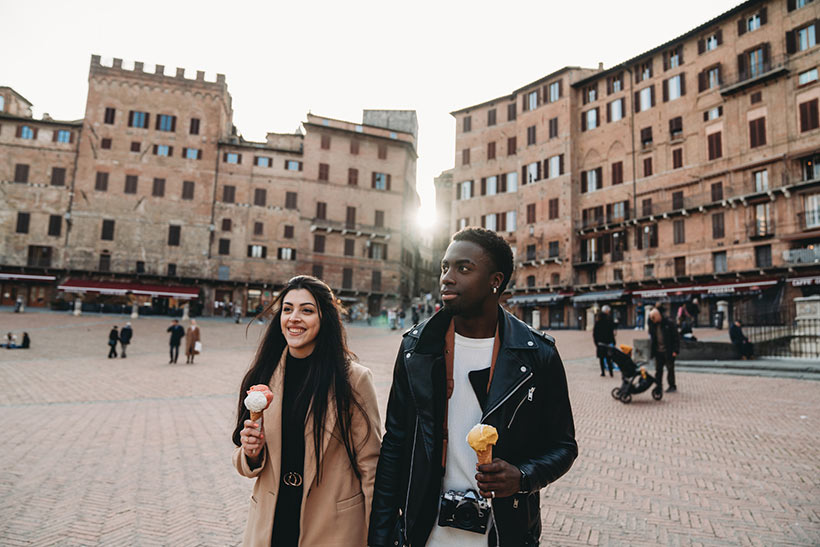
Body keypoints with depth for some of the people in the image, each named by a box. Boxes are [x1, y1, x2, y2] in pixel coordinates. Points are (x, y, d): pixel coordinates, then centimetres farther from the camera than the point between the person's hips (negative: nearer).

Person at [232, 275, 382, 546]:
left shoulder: (354, 379, -15)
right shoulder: (263, 378, -3)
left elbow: (370, 466, -10)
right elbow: (245, 462, 8)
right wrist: (251, 454, -14)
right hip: (270, 525, 4)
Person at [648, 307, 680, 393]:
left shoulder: (669, 324, -10)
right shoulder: (653, 325, 7)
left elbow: (676, 338, -8)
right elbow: (651, 338, 13)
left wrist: (675, 350, -14)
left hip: (668, 351, -5)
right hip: (658, 351, 5)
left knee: (670, 369, 4)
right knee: (658, 369, 8)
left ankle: (672, 386, 14)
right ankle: (658, 386, 17)